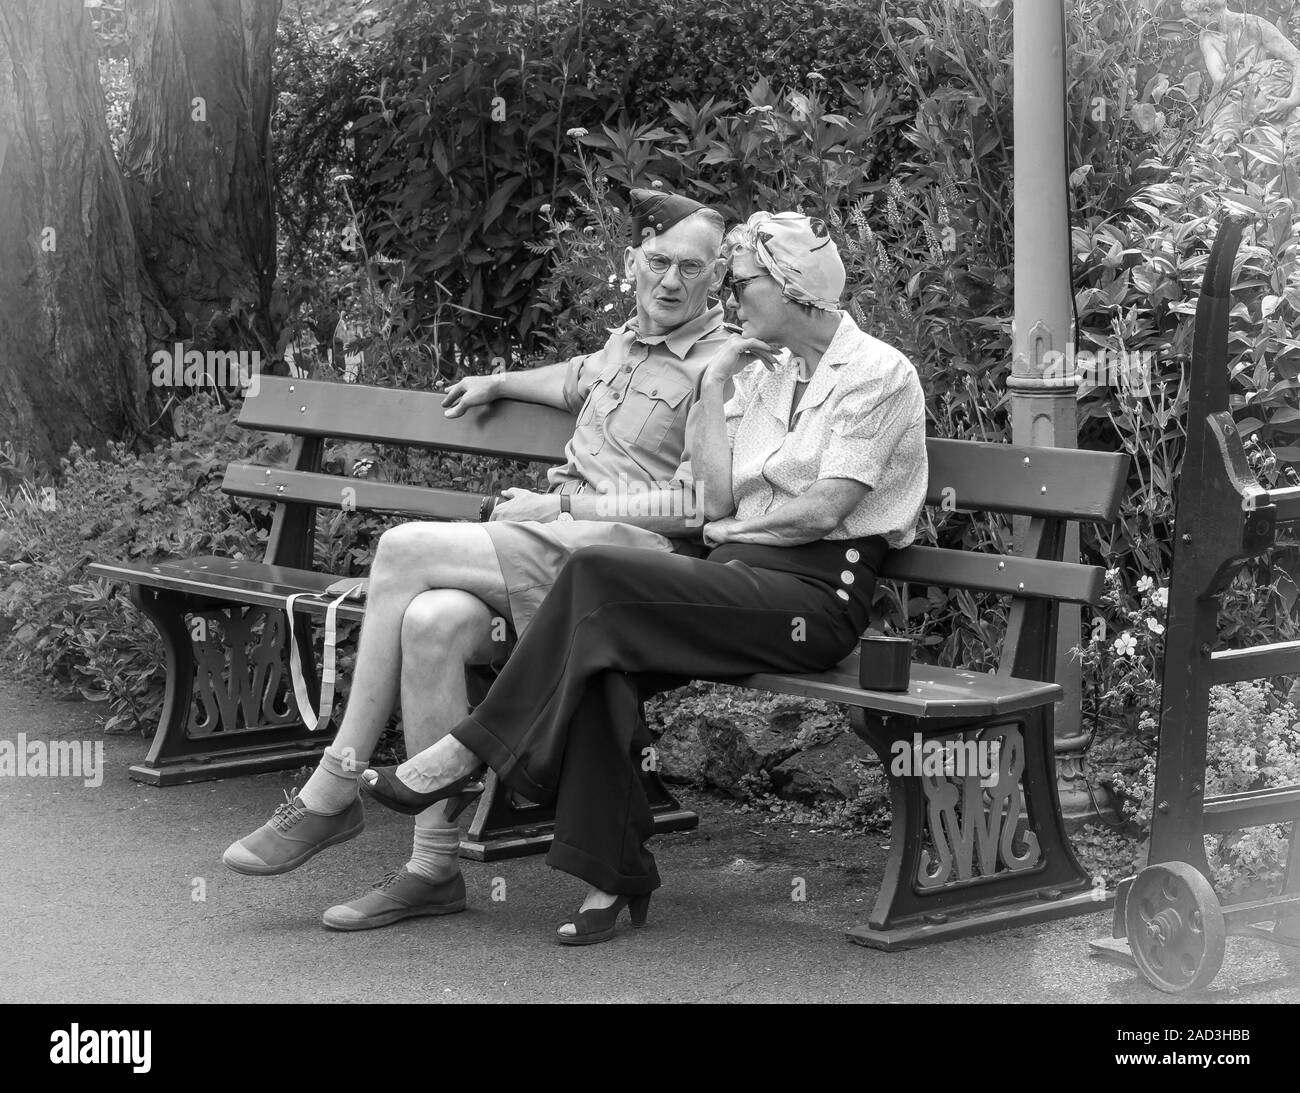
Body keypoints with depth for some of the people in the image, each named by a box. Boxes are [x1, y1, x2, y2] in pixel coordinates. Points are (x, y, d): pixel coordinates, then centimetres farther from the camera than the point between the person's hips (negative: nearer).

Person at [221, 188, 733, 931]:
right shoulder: (627, 342, 22)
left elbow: (692, 507, -12)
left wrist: (561, 504, -9)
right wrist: (500, 384, 45)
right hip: (556, 541, 7)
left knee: (405, 549, -21)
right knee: (431, 620, -25)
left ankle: (332, 797, -12)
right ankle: (435, 868, -19)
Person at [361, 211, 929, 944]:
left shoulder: (880, 373, -1)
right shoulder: (762, 373, 22)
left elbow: (826, 508, -12)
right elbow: (716, 498, 9)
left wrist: (739, 526, 2)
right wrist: (714, 386, 8)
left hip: (819, 592, -7)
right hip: (743, 580, 7)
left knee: (600, 577, -27)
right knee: (602, 663, -25)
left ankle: (469, 754, -19)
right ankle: (614, 877, -22)